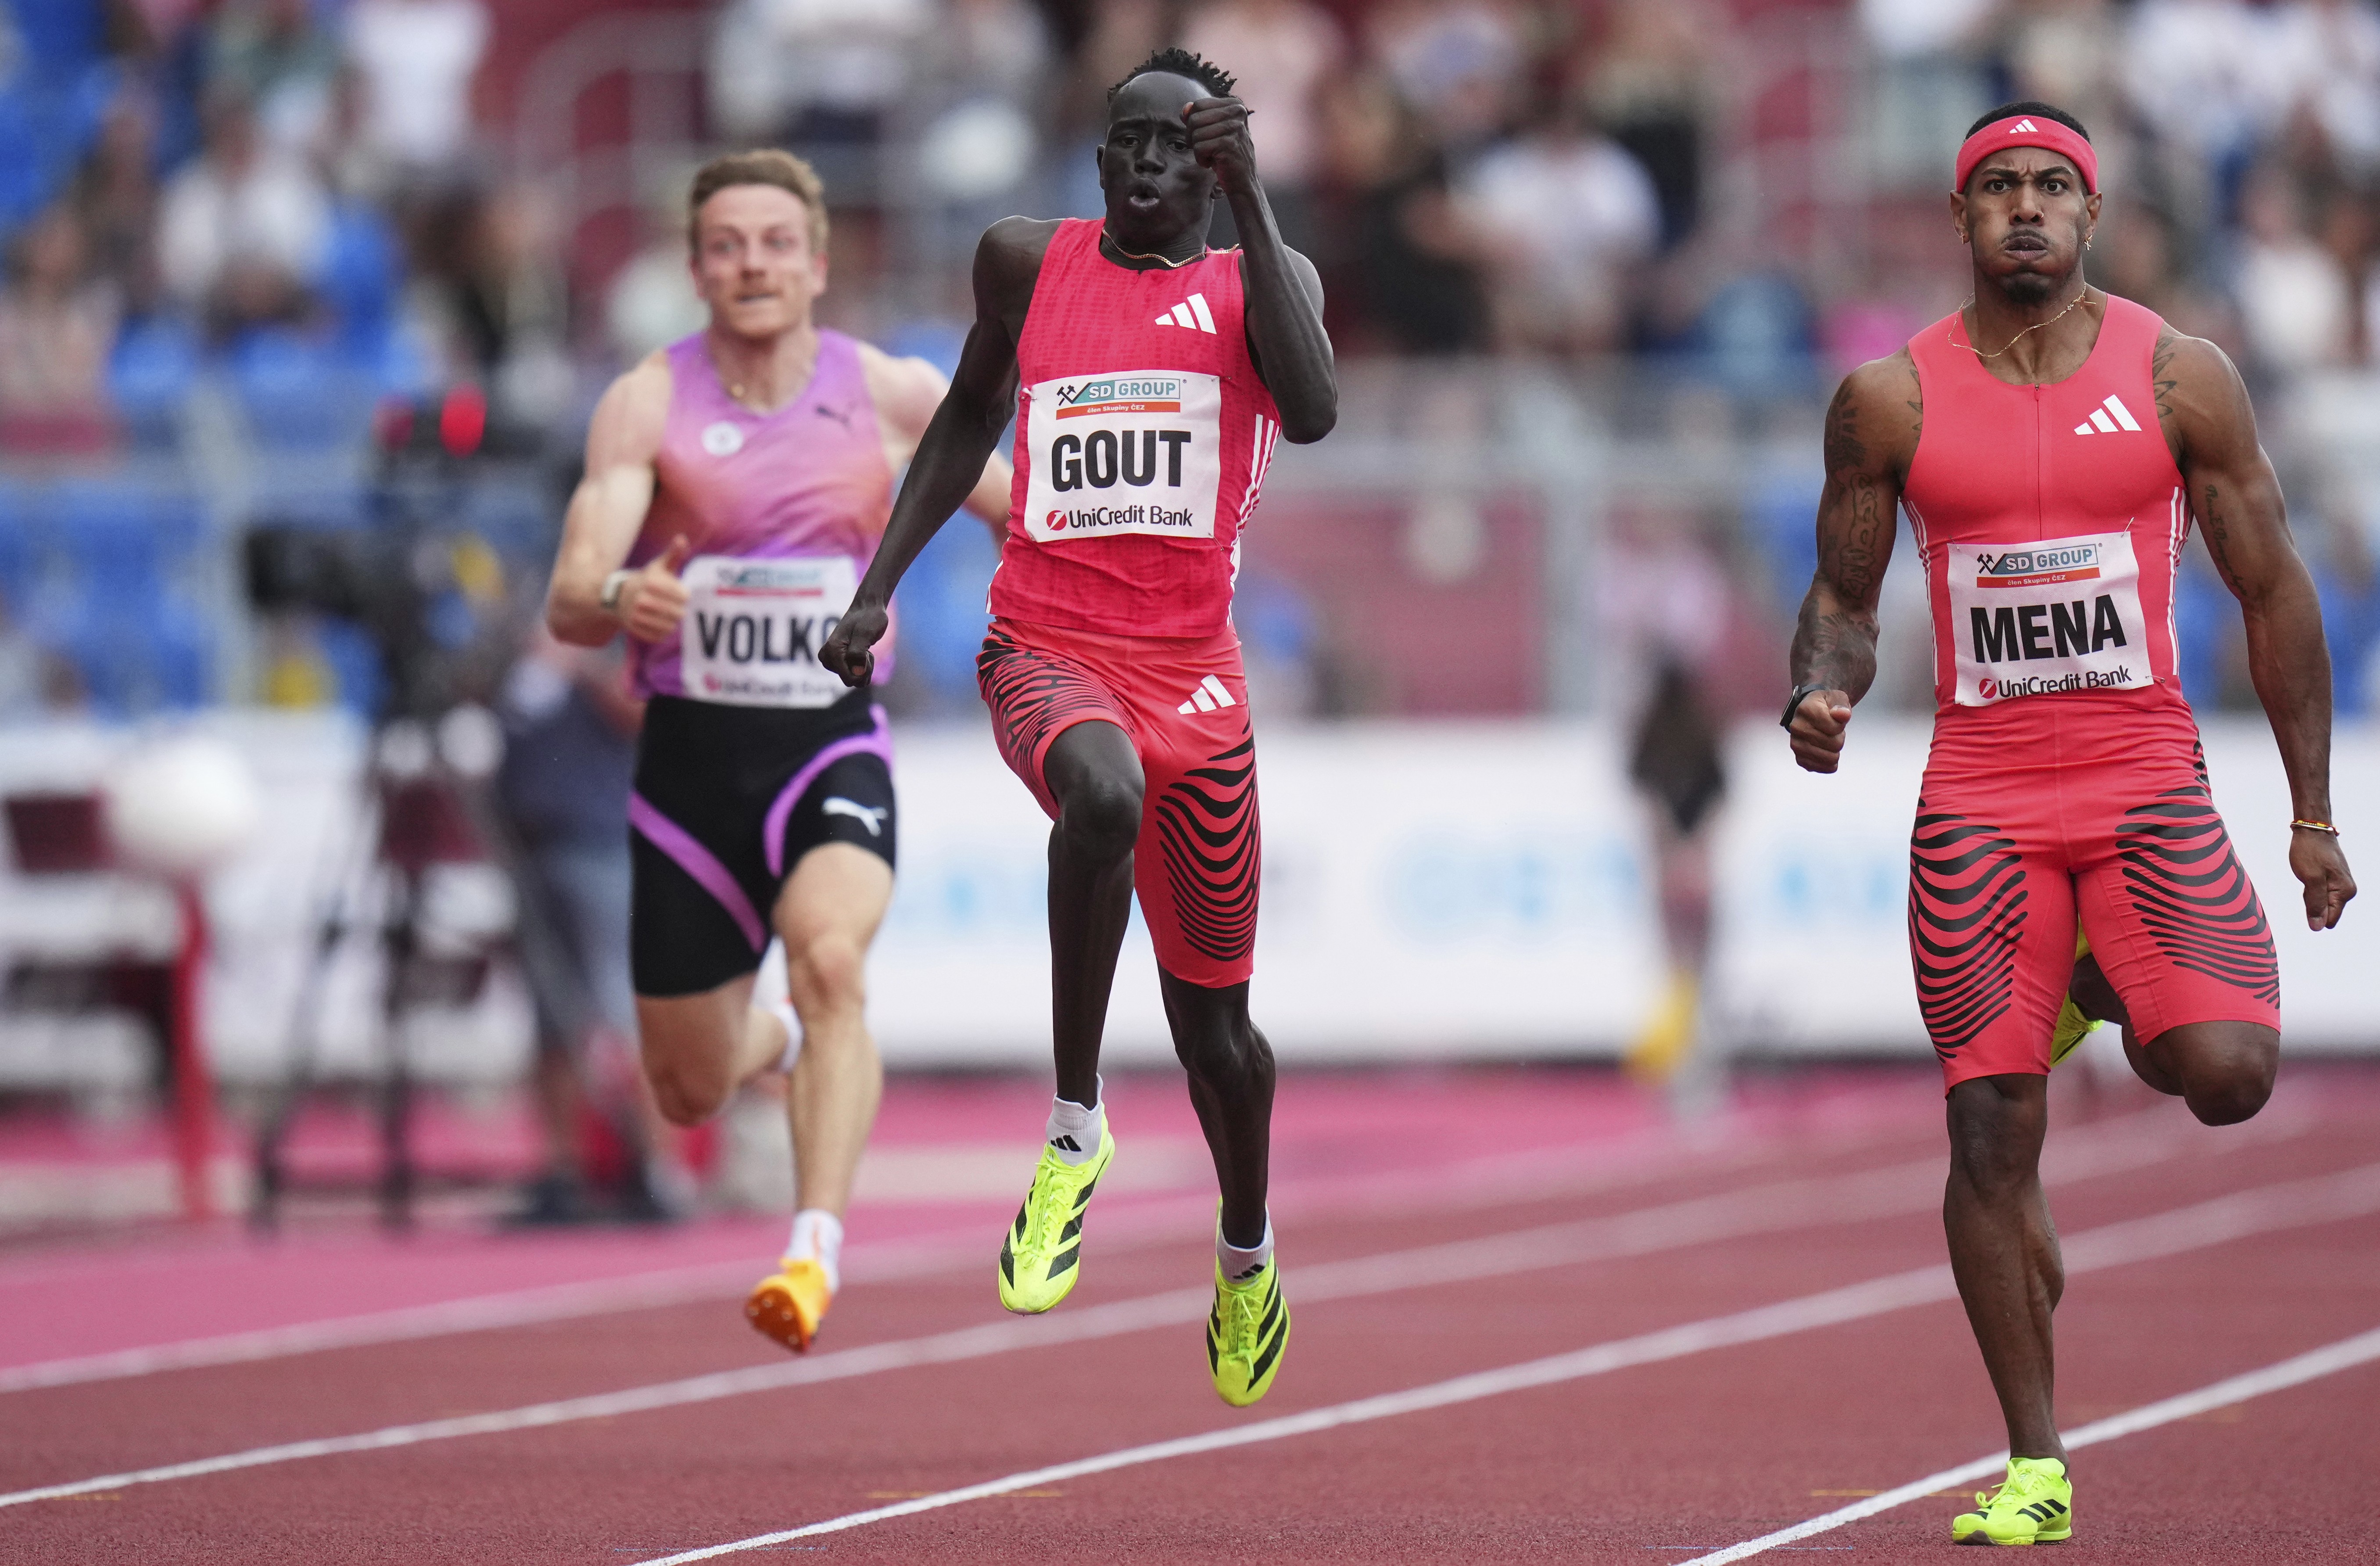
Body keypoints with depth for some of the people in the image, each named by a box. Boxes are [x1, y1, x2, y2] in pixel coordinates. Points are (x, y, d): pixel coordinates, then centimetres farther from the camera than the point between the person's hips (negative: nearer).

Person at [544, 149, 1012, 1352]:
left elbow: (1023, 514, 13)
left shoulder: (893, 397, -2)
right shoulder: (647, 404, -6)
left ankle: (818, 1249, -38)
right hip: (690, 755, 1)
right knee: (689, 1094, 11)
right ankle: (783, 1041, 48)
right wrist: (616, 599, -39)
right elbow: (568, 603, -16)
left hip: (831, 747, -1)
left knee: (828, 954, -33)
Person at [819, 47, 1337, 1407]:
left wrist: (1251, 203, -19)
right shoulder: (1028, 262, 7)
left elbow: (1313, 413, -18)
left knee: (1211, 1006, 11)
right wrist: (878, 589, 15)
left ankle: (1247, 1256, 39)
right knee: (1104, 793, -38)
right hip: (1047, 645, -1)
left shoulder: (1259, 278, 3)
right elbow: (971, 419, 22)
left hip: (1192, 667, 1)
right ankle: (1076, 1132, -26)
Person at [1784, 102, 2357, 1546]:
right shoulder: (1890, 400, 1)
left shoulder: (2182, 380, 0)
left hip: (2150, 789, 0)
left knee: (2228, 1072, -20)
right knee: (1993, 1134, -4)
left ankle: (2107, 992, 17)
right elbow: (1846, 597, 11)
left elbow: (2274, 589, 5)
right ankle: (2034, 1466, 8)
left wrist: (2315, 813, 4)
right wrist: (1820, 694, -13)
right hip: (1980, 804, 0)